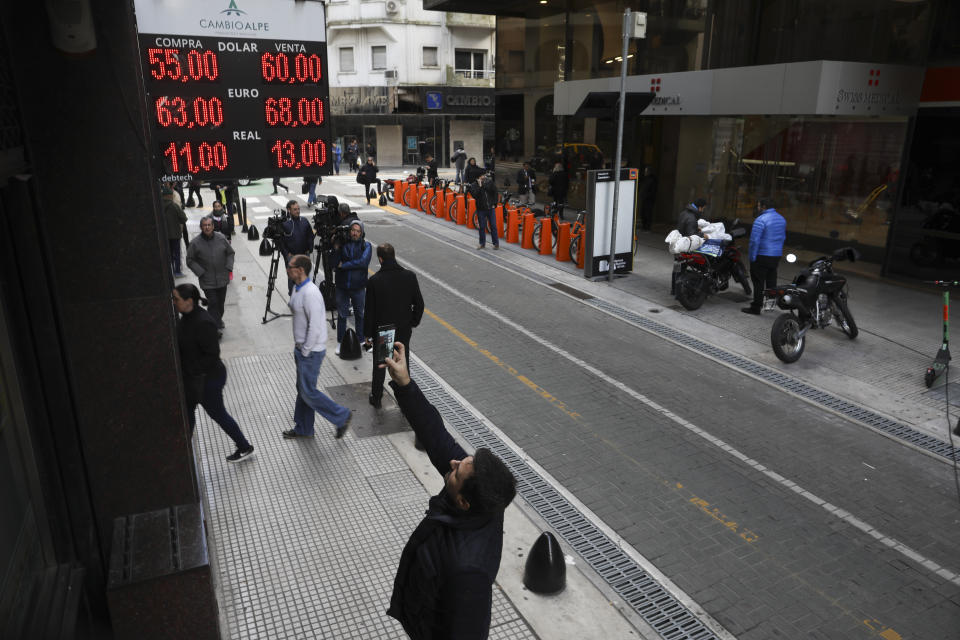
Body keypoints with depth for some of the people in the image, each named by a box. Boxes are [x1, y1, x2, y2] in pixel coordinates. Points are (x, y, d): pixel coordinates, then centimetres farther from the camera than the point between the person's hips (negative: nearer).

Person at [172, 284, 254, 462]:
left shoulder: (203, 323, -28)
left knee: (218, 414, 7)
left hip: (207, 379, -9)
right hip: (191, 377, 9)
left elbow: (212, 354, -26)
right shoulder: (186, 317, 1)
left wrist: (191, 371, -23)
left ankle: (245, 448, 24)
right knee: (187, 411, 19)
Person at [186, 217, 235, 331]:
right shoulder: (195, 243, -9)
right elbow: (190, 261, 0)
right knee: (213, 303, -7)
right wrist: (201, 273, -10)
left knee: (221, 302, 16)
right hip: (207, 282, -3)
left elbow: (230, 253, 11)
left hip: (222, 279, 3)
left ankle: (219, 319, 39)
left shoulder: (221, 238, -2)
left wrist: (229, 267, -1)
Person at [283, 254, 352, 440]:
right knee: (302, 389, 18)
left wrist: (305, 351, -18)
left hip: (311, 351, -10)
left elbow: (315, 326, -26)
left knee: (308, 392, -1)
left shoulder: (310, 293, -24)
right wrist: (298, 347, 17)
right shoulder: (299, 290, 8)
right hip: (302, 348, 10)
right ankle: (303, 429, 32)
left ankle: (341, 416, 13)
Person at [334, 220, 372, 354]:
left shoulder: (366, 246, -3)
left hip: (358, 287, -1)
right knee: (341, 315, 9)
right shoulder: (342, 244, -2)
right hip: (342, 286, 1)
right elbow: (335, 263, -10)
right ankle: (340, 342, 22)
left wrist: (343, 265, -15)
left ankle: (361, 340, 27)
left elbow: (363, 262, -20)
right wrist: (336, 249, -23)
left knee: (359, 314, 12)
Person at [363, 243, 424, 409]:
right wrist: (413, 322, 12)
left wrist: (368, 333, -1)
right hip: (404, 329, 2)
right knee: (403, 364, 17)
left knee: (379, 365, 17)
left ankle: (376, 398, 31)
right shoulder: (410, 276, -12)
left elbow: (369, 310, -12)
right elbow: (419, 304, -4)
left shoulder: (374, 280, -18)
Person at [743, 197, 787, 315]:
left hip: (762, 256, -8)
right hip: (776, 256, 8)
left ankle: (756, 308, 0)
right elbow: (783, 237, 18)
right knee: (771, 281, 16)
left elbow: (755, 240, -19)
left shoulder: (761, 220, -17)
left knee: (758, 283, -3)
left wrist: (752, 257, -13)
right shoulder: (781, 219, 11)